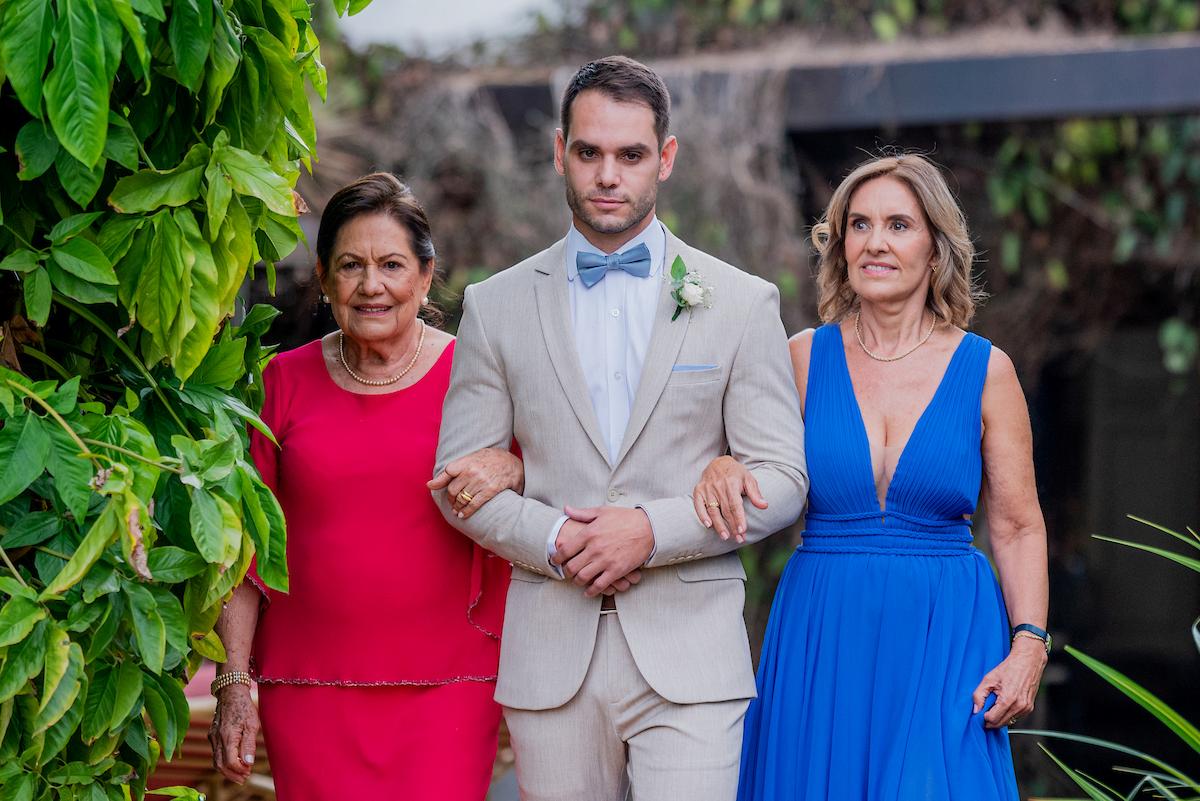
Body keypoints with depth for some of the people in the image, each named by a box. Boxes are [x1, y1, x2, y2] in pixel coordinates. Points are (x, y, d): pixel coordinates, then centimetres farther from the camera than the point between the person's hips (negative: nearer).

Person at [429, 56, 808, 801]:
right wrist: (553, 539, -10)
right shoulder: (496, 305, 10)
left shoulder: (743, 303, 6)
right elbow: (459, 476, 8)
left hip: (690, 654, -2)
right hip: (551, 654, 2)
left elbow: (782, 477, 2)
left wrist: (653, 530, -12)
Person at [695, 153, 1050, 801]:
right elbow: (768, 494, 11)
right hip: (821, 635, 2)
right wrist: (722, 470, -11)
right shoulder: (805, 358, 4)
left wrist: (1029, 645, -9)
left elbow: (1018, 528, 2)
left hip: (943, 636, -1)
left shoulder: (984, 370, 1)